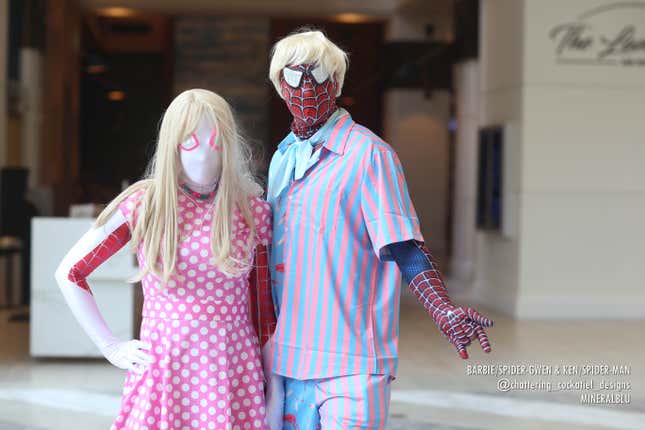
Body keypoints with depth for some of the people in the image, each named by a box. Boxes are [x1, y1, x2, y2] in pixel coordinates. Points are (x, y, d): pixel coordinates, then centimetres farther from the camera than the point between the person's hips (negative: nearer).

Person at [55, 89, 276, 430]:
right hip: (162, 373, -1)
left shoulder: (253, 211, 0)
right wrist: (110, 347, 2)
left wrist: (274, 390, 2)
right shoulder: (142, 206, -4)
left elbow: (266, 308, 7)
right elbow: (69, 273, 5)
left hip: (234, 379, 1)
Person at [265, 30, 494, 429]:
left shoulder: (367, 153, -8)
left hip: (351, 363, -7)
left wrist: (444, 310, -29)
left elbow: (404, 248, -14)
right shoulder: (283, 158, 13)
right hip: (291, 358, 7)